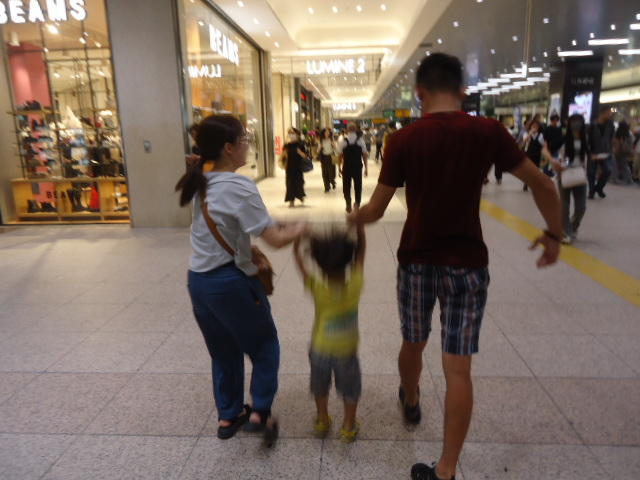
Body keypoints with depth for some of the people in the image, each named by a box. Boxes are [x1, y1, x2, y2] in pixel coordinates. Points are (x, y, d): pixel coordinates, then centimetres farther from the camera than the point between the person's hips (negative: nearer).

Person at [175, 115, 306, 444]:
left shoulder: (201, 184, 5)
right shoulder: (239, 187, -18)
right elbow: (276, 239, -18)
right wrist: (301, 229, -1)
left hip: (198, 280, 8)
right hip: (230, 282, -7)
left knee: (223, 351, 23)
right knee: (264, 346, 15)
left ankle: (228, 416, 36)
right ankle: (260, 413, 21)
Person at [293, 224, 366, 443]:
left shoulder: (317, 289, -24)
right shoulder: (355, 286, -23)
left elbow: (298, 257, -15)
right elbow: (361, 251, -12)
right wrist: (359, 226, -7)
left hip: (320, 350, 1)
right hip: (346, 352, 0)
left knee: (320, 387, 26)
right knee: (350, 390, 22)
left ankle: (322, 421, 41)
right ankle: (348, 427, 33)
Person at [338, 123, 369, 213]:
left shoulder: (343, 141, -5)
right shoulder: (360, 140, -3)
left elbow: (340, 155, -5)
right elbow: (365, 155, -2)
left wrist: (340, 167, 4)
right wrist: (366, 168, 4)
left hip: (346, 167, 0)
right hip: (358, 167, 0)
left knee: (346, 187, 14)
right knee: (358, 186, 12)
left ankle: (349, 205, 15)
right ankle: (357, 205, 10)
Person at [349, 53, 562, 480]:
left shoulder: (404, 140, -9)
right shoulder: (488, 131, -4)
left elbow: (375, 211, -6)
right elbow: (543, 185, 1)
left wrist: (350, 219, 15)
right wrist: (554, 234, 15)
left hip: (416, 261, 1)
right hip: (467, 264, 0)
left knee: (413, 343, 24)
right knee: (458, 367, 5)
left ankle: (411, 402, 52)